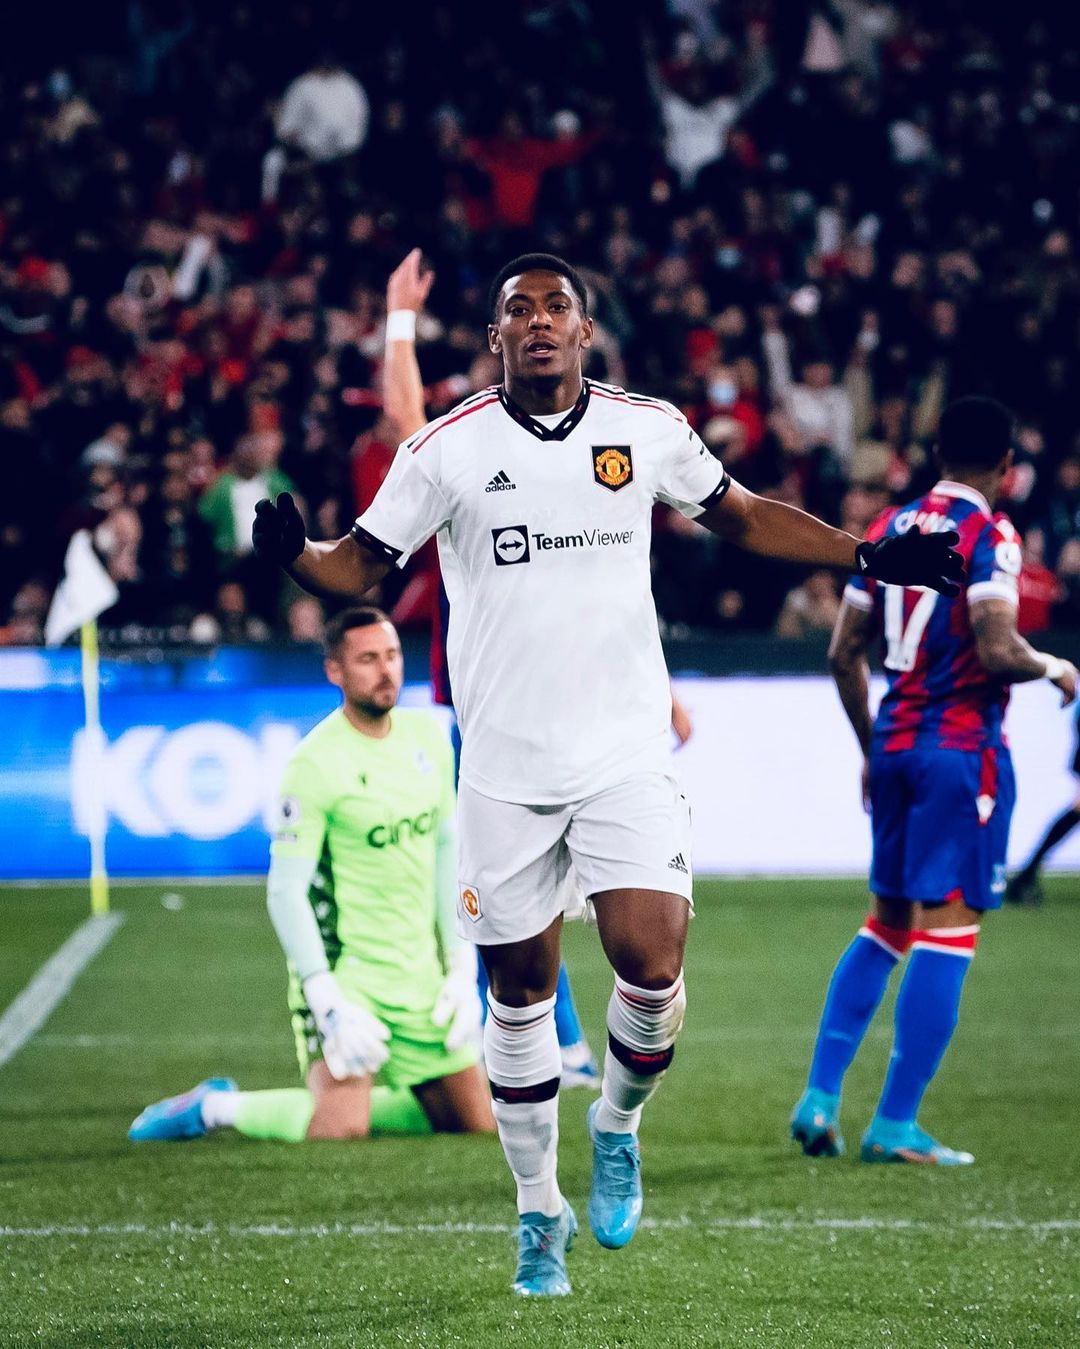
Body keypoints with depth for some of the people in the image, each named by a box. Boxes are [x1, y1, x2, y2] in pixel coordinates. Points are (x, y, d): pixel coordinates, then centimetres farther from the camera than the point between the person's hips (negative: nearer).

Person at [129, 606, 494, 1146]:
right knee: (340, 1131, -23)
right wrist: (329, 1004, -24)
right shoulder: (317, 763, -16)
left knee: (476, 1122, 7)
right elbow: (286, 891, -17)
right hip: (345, 970, -7)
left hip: (421, 975, 7)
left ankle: (346, 1102, 25)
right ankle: (215, 1108, 3)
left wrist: (461, 969, 8)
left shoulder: (428, 737, 6)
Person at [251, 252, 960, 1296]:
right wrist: (292, 554, -20)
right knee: (520, 992, 6)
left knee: (651, 964, -14)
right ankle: (539, 1210, 23)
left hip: (627, 754, 0)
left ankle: (617, 1128, 17)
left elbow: (743, 517, 17)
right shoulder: (447, 449, -2)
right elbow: (360, 564, 2)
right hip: (505, 768, 0)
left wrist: (870, 557, 11)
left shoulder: (648, 430, 3)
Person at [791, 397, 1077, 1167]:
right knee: (949, 927, -4)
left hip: (894, 741, 7)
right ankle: (895, 1125, -6)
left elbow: (844, 653, 13)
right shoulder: (989, 535, -10)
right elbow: (997, 651, -21)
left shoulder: (892, 527, 11)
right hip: (962, 746, -7)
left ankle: (820, 1099, 10)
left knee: (889, 921, 17)